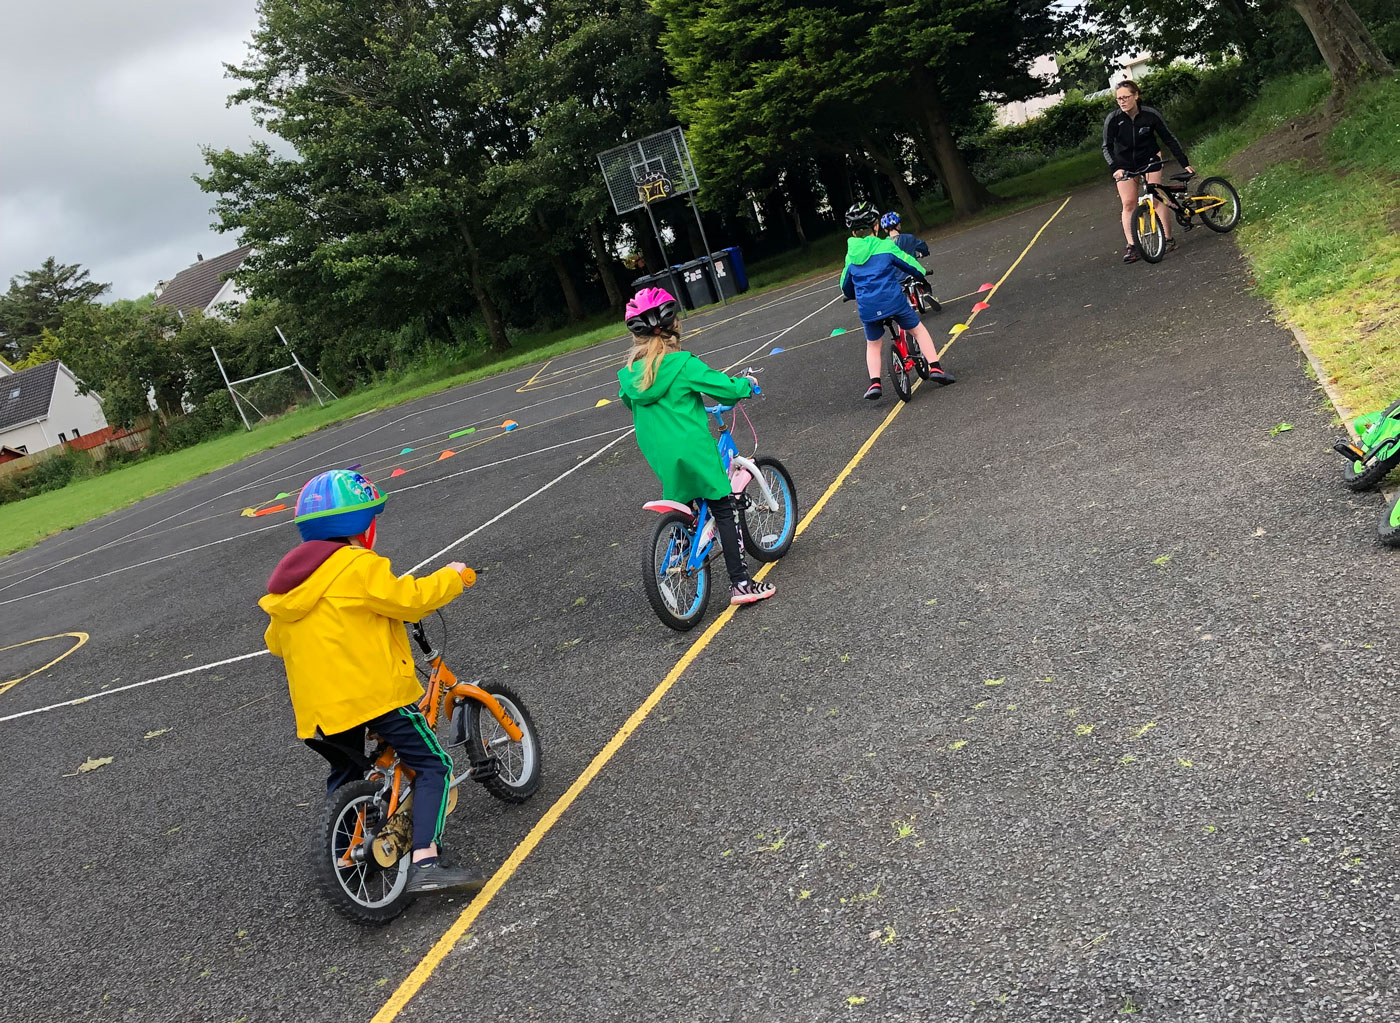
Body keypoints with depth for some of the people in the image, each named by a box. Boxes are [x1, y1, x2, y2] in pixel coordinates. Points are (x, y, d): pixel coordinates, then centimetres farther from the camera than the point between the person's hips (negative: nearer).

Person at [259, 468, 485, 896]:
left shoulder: (291, 579, 14)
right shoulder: (359, 566, -11)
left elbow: (275, 641, 23)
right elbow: (410, 599, -16)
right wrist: (451, 576, 0)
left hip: (321, 704, 8)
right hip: (375, 689, -8)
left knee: (345, 776, 27)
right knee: (432, 765, -3)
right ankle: (425, 864, -16)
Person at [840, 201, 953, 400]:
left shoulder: (851, 255, 10)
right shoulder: (885, 246, 0)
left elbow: (845, 285, 21)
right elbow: (910, 264, 7)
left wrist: (852, 296, 43)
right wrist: (923, 277, 27)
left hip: (867, 308, 2)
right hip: (894, 301, -2)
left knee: (873, 345, 22)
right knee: (918, 330, 17)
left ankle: (874, 383, 7)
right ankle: (935, 367, 8)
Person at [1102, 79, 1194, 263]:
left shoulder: (1151, 114, -19)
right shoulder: (1113, 119, -20)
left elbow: (1169, 139, -11)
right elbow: (1107, 147, -16)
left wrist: (1185, 163, -11)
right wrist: (1115, 168, -33)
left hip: (1149, 159, -1)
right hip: (1124, 164, 1)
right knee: (1128, 203, -6)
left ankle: (1168, 239, -5)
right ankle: (1132, 246, -5)